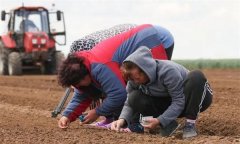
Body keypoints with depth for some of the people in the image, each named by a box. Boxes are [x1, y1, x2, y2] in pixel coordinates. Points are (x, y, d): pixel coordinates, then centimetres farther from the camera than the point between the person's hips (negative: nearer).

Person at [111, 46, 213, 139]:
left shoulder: (168, 71, -33)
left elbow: (179, 101, -30)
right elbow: (129, 103, -9)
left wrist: (160, 121, -37)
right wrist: (122, 119, -30)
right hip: (169, 104, 5)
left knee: (196, 76, -39)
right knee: (135, 98, -20)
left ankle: (190, 124, -26)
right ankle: (169, 124, -10)